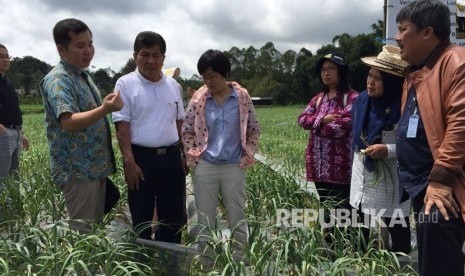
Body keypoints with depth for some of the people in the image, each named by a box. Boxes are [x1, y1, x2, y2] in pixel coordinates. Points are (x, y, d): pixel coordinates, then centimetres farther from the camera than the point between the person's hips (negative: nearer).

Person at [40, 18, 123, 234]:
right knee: (82, 231, -1)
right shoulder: (58, 80, -16)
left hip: (96, 167, 9)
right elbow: (69, 122, -30)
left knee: (95, 227, 17)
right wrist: (105, 109, -41)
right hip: (78, 171, -9)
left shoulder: (83, 75, 14)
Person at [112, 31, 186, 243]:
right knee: (141, 219, 8)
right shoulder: (125, 84, -5)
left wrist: (183, 154, 13)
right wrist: (129, 162, -17)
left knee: (174, 217, 13)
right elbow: (122, 126, -10)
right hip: (141, 158, -4)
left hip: (171, 158, 5)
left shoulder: (174, 86, 9)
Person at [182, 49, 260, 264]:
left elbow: (254, 130, 6)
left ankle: (240, 261, 26)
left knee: (237, 220, 10)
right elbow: (187, 131, 7)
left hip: (234, 167, 0)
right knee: (205, 221, 10)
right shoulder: (198, 98, -2)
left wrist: (248, 156, 0)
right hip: (205, 167, 1)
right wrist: (193, 158, 0)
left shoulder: (242, 97, -3)